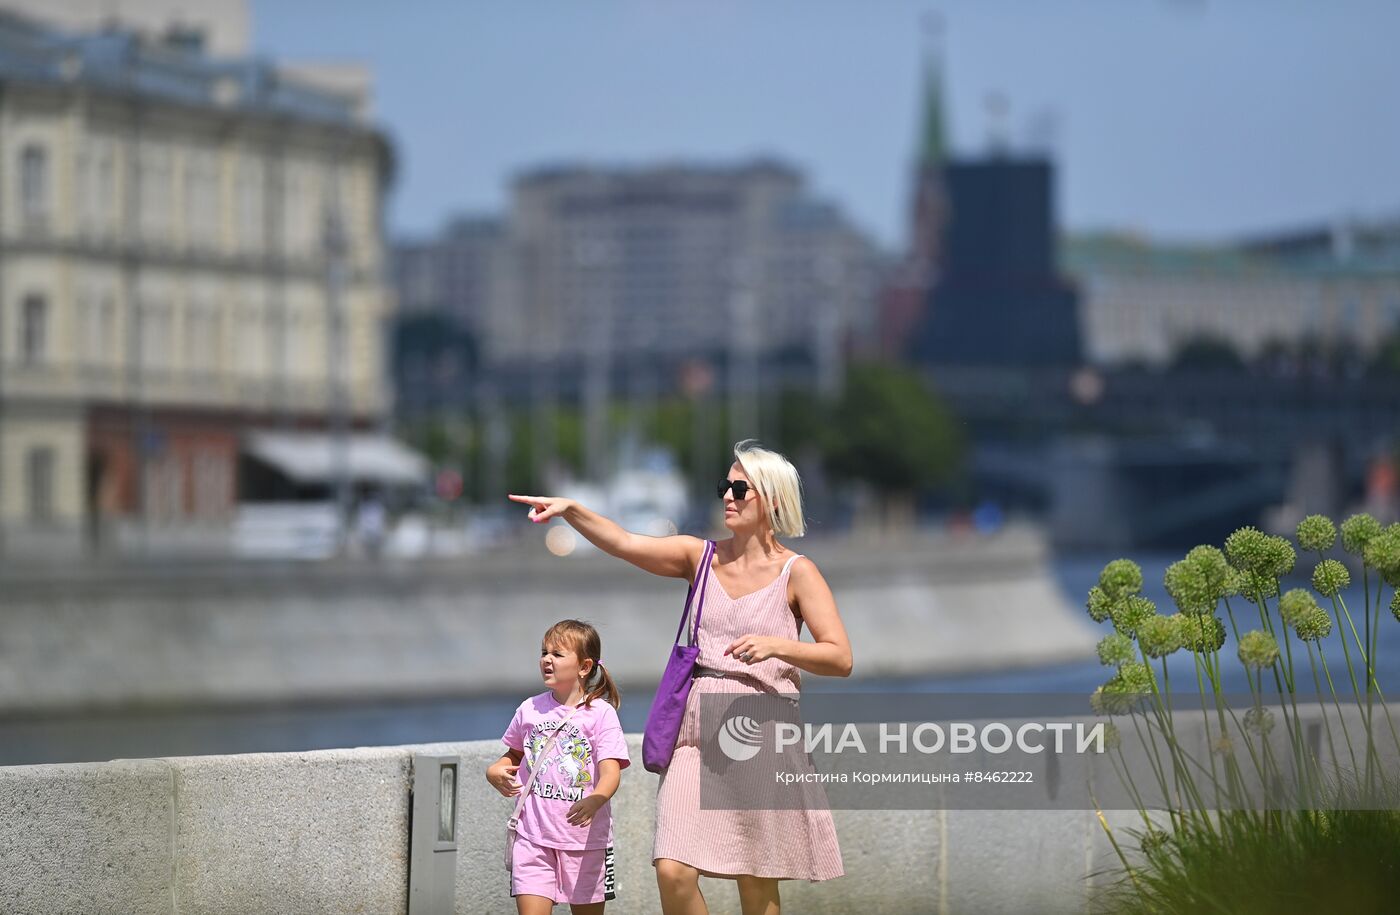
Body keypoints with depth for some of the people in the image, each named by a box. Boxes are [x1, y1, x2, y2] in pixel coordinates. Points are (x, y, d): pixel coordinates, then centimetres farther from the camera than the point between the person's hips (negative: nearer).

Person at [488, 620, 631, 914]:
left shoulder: (601, 713, -6)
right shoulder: (529, 710, 8)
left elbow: (611, 771, -15)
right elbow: (514, 755, 25)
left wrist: (594, 801, -36)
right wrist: (495, 771, 2)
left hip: (585, 838, -2)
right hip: (533, 836, 2)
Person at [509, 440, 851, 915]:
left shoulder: (796, 572, 0)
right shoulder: (702, 557, 11)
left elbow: (841, 658, -5)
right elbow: (625, 544, -1)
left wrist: (775, 645, -20)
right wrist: (571, 510, -15)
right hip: (696, 733, 3)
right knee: (673, 872, -12)